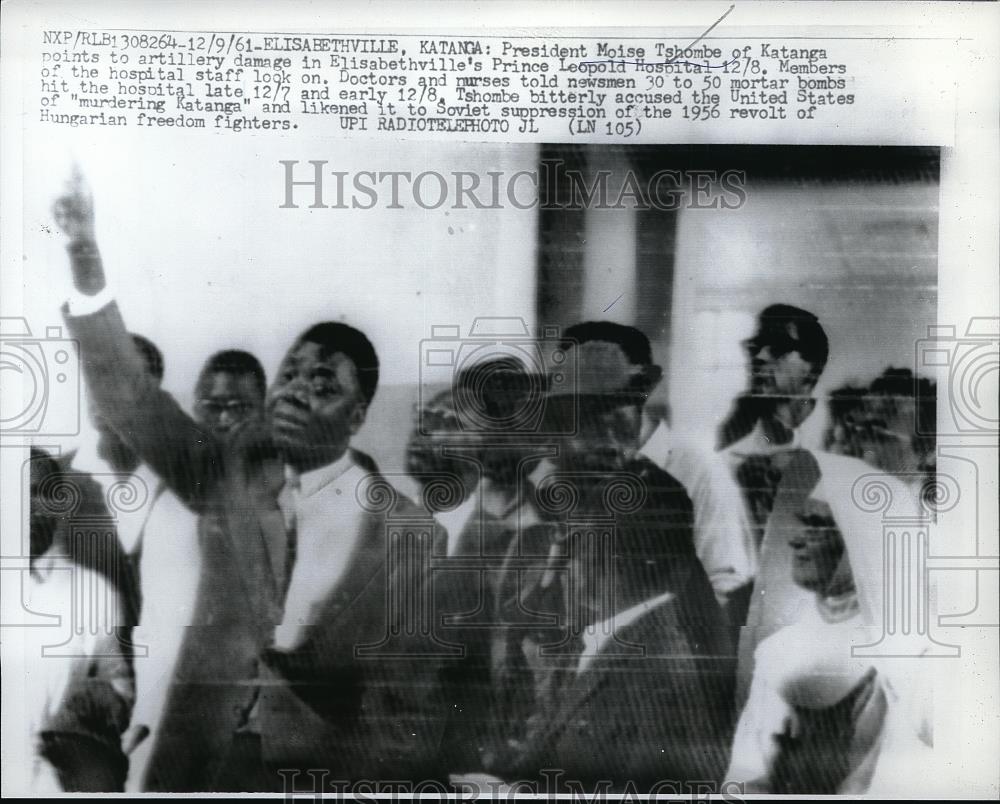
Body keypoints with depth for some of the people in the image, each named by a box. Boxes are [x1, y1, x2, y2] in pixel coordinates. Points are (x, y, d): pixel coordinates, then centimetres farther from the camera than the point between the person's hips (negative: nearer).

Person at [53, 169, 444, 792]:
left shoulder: (406, 529, -7)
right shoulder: (232, 475, 1)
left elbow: (410, 705, -4)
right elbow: (134, 401, -10)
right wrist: (85, 260, -19)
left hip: (320, 771, -2)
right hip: (201, 759, 3)